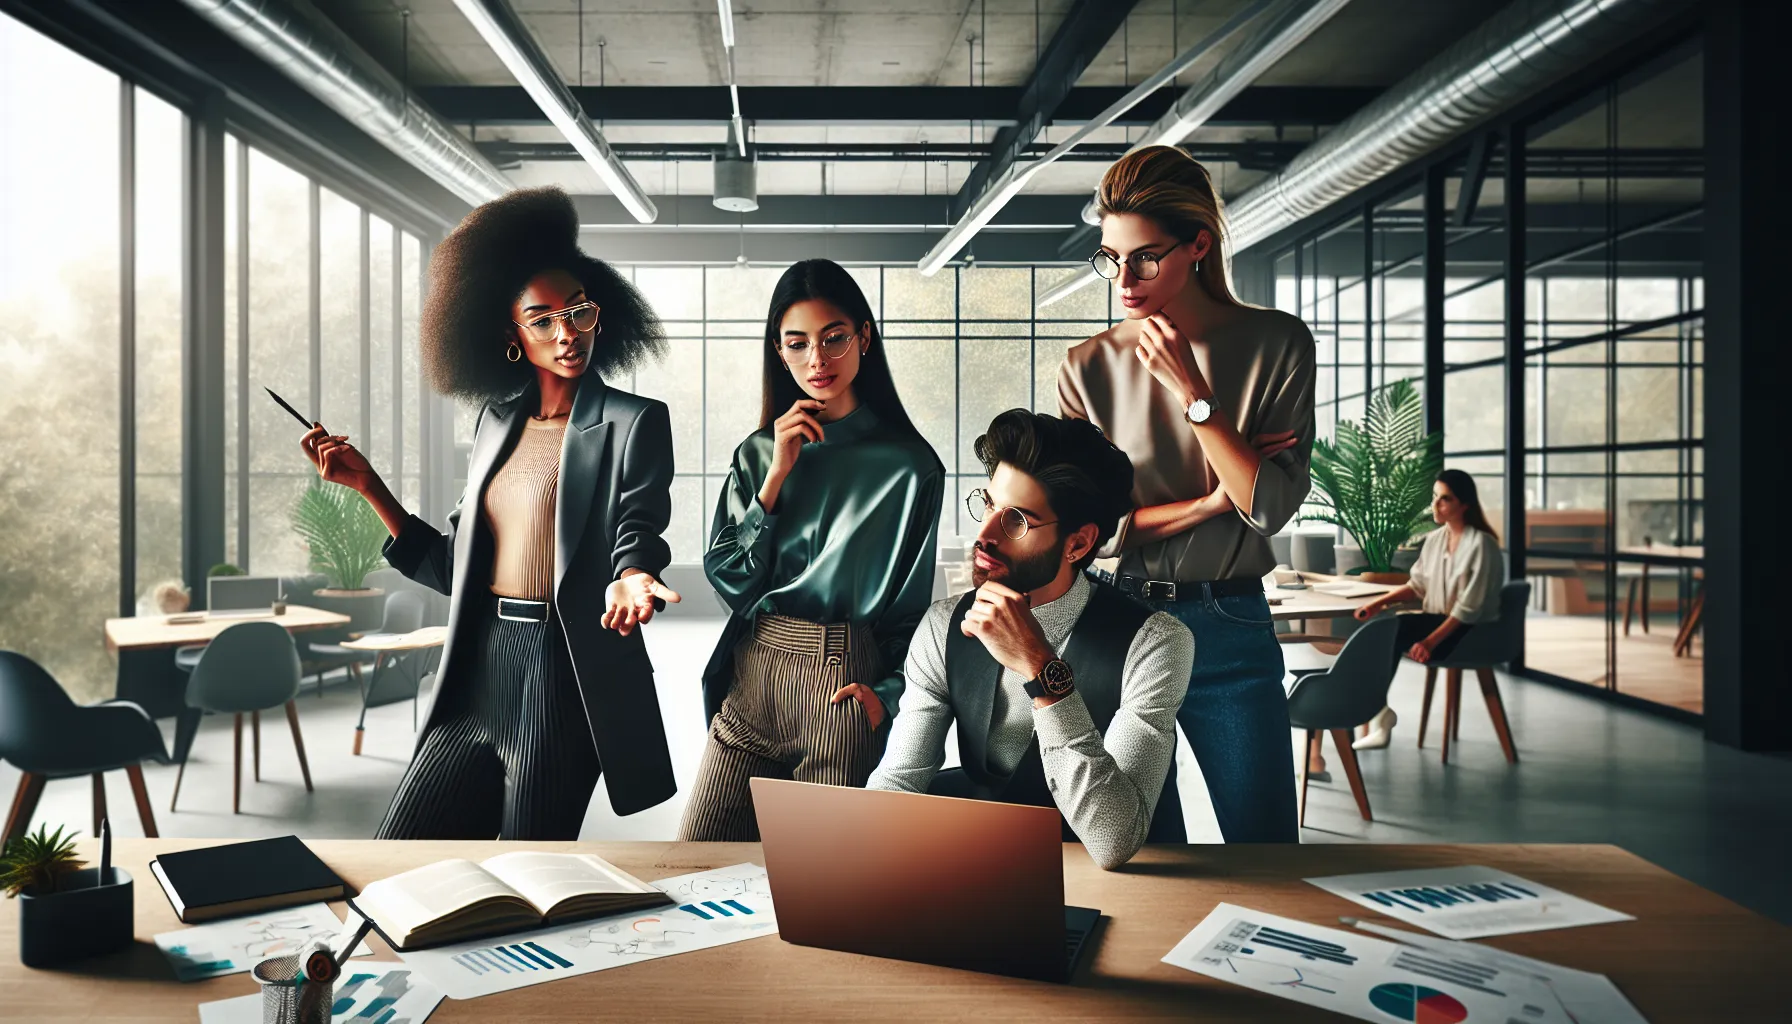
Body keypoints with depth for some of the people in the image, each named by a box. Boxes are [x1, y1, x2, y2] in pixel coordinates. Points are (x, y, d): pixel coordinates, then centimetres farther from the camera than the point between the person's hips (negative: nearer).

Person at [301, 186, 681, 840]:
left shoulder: (634, 422, -4)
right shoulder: (498, 419, 13)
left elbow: (637, 540, -13)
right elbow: (454, 569, 13)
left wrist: (630, 581, -36)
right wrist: (367, 485, 7)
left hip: (562, 678, -6)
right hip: (475, 675, 6)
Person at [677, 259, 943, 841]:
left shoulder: (908, 463, -3)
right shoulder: (758, 453, 9)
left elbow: (916, 604, 1)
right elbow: (727, 579, 2)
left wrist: (888, 693, -11)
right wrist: (778, 474, -5)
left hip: (846, 684, -4)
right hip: (750, 677, 4)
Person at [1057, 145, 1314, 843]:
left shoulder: (1277, 345, -2)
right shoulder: (1088, 367, 0)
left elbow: (1272, 505, -11)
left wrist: (1189, 388, -15)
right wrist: (1207, 504, -12)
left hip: (1229, 629, 0)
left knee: (1265, 854, 7)